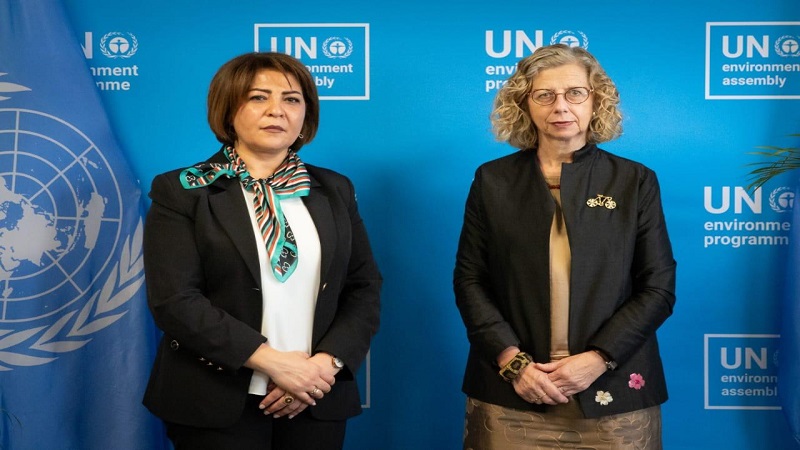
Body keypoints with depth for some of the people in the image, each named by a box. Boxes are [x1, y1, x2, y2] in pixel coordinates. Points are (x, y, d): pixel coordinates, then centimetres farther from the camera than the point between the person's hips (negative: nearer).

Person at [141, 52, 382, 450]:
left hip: (316, 402, 3)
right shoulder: (182, 192, -3)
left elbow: (364, 287, 6)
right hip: (217, 406, -3)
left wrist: (327, 362, -10)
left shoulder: (334, 190, 8)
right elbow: (174, 299, -12)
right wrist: (271, 360, -17)